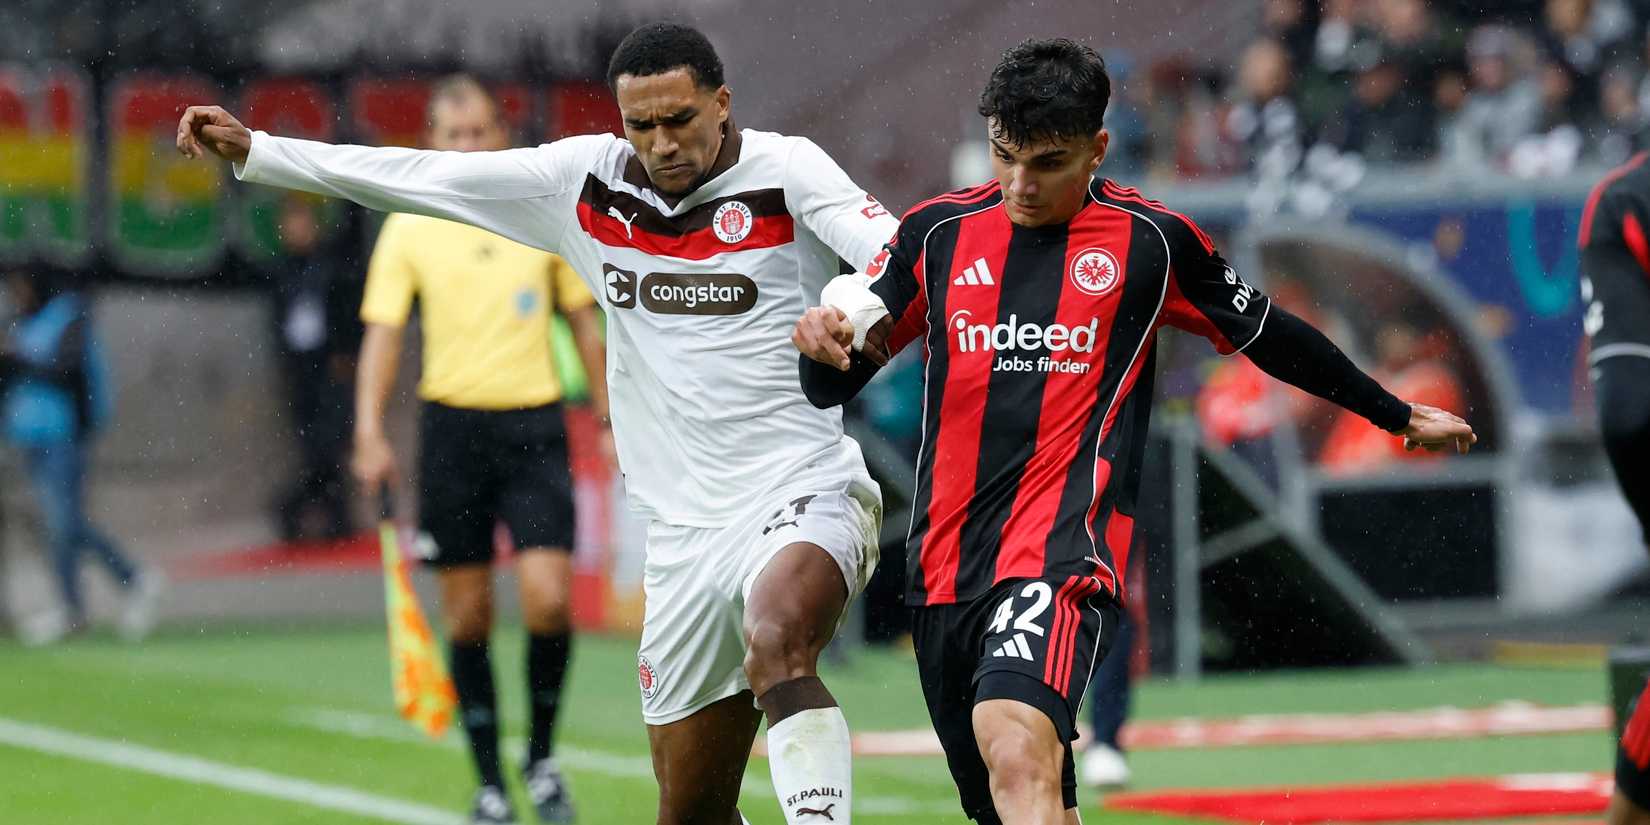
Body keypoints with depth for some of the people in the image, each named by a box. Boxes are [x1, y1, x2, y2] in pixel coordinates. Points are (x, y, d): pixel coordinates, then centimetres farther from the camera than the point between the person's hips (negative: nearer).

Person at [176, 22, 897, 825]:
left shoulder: (785, 171, -6)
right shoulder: (585, 179, 6)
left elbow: (891, 251, -23)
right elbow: (420, 177, 11)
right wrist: (254, 152, 12)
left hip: (802, 495, -5)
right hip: (683, 531, 5)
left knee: (774, 642, -38)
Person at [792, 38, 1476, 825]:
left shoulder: (1150, 240, 3)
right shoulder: (938, 232, 9)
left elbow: (1269, 336, 18)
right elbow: (831, 388, 14)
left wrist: (1399, 415, 29)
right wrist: (823, 343, -11)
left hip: (1066, 547, -5)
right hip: (946, 561, 5)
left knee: (1017, 746, -31)